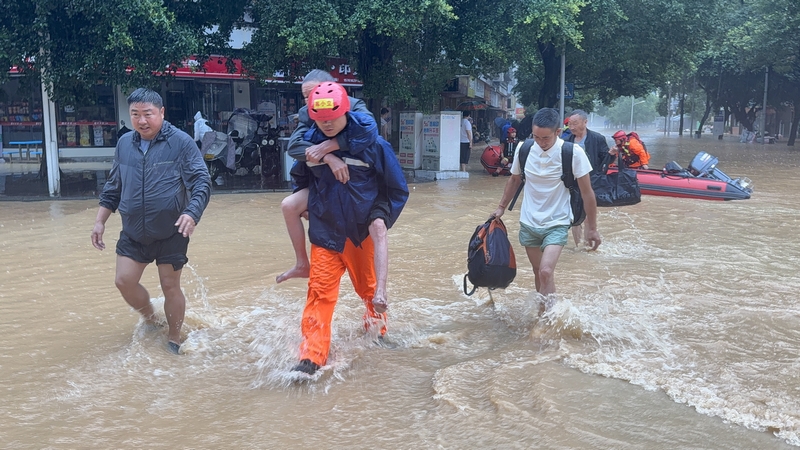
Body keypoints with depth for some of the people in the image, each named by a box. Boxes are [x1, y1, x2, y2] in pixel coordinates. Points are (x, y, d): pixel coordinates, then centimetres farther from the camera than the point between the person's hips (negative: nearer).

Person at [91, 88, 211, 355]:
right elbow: (113, 187, 16)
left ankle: (174, 340, 26)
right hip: (133, 233, 4)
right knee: (124, 281, 0)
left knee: (170, 286, 4)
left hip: (171, 233, -4)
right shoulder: (124, 144, 6)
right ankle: (150, 320, 29)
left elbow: (201, 182, -13)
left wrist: (192, 213, -29)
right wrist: (100, 221, 13)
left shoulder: (181, 142, -10)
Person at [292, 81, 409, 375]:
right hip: (325, 233, 1)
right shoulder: (310, 142, -5)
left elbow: (398, 190, -3)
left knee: (369, 287, 18)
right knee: (320, 292, -8)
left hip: (362, 233, -1)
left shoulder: (371, 143, -13)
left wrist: (381, 220, -6)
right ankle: (312, 356, -5)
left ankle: (378, 332, 45)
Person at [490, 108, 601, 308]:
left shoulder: (573, 153, -16)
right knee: (539, 272, 13)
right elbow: (514, 180, 13)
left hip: (557, 223, -4)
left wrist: (591, 228, -5)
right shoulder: (523, 149, -7)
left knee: (546, 271, -20)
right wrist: (501, 207, 14)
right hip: (529, 222, 4)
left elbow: (586, 192, -8)